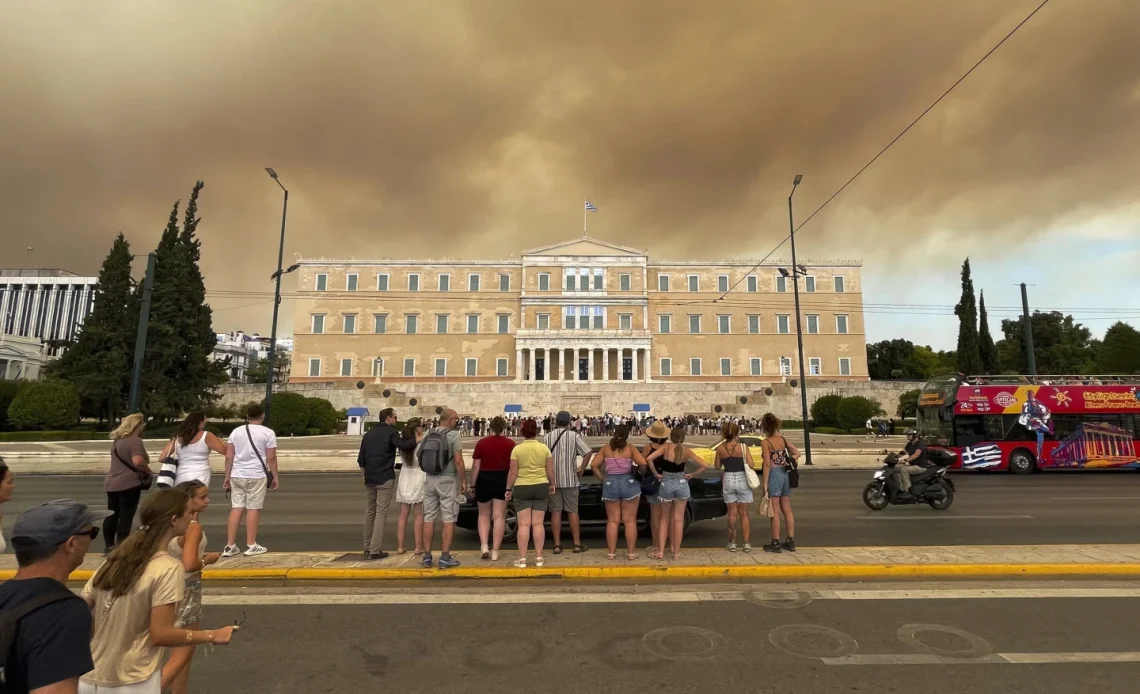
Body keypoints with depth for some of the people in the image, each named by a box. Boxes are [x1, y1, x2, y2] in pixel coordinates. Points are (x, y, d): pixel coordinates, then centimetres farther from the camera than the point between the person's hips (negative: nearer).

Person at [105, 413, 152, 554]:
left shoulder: (118, 440, 14)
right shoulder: (135, 441, -16)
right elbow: (138, 461, -29)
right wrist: (148, 471, -14)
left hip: (112, 483, 9)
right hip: (129, 484, -9)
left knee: (112, 516, 16)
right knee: (125, 517, -2)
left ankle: (109, 546, 24)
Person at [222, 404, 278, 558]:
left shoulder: (236, 431, 8)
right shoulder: (268, 432, -5)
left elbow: (229, 456, 6)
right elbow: (271, 458, -6)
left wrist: (227, 476, 14)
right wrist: (275, 477, 2)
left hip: (237, 475, 4)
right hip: (257, 476, -4)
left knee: (236, 508, 9)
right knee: (253, 509, 2)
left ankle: (230, 546, 11)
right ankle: (251, 546, 9)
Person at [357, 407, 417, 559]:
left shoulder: (368, 433, 14)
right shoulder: (391, 432, -7)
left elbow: (360, 459, 16)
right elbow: (403, 445, -25)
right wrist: (416, 440, -11)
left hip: (370, 478, 7)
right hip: (385, 478, -7)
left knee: (370, 511, 15)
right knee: (381, 513, -4)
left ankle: (367, 548, 21)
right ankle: (375, 550, -4)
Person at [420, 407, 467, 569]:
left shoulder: (428, 435, 6)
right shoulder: (453, 435, -11)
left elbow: (418, 455, 15)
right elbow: (458, 461, -16)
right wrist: (464, 481, -7)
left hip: (430, 480, 6)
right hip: (448, 480, -5)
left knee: (429, 519, 10)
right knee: (449, 520, 1)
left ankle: (427, 557, 15)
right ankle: (445, 558, 3)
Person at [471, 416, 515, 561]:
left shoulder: (481, 443, -5)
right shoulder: (510, 444, -3)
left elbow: (476, 466, -5)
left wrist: (472, 484, 3)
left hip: (484, 480, 0)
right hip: (502, 480, 0)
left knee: (484, 514, 17)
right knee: (499, 516, 6)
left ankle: (484, 546, 6)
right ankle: (495, 551, 8)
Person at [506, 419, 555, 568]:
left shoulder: (517, 449, -7)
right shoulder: (544, 448, -2)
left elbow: (513, 472, -6)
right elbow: (550, 470, 1)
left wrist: (508, 489, 4)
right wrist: (552, 484, 15)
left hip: (522, 488, -2)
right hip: (541, 487, 2)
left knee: (524, 524, 2)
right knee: (538, 524, 7)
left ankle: (522, 559, 5)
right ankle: (538, 558, 12)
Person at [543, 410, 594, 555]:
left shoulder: (547, 436, 1)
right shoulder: (574, 436, -5)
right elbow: (588, 452, -14)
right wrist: (581, 469, -3)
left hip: (552, 479, 2)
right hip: (569, 479, -1)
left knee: (556, 511, 7)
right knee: (573, 511, 8)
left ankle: (557, 544, 10)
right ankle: (577, 544, 12)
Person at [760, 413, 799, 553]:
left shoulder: (765, 442, -11)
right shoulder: (783, 439, 7)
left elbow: (767, 464, -15)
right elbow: (797, 453, 11)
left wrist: (765, 483, -13)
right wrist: (787, 462, 5)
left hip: (774, 475, -6)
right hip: (785, 474, 6)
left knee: (775, 511, 0)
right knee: (787, 510, 13)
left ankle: (775, 543, 6)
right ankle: (791, 541, 19)